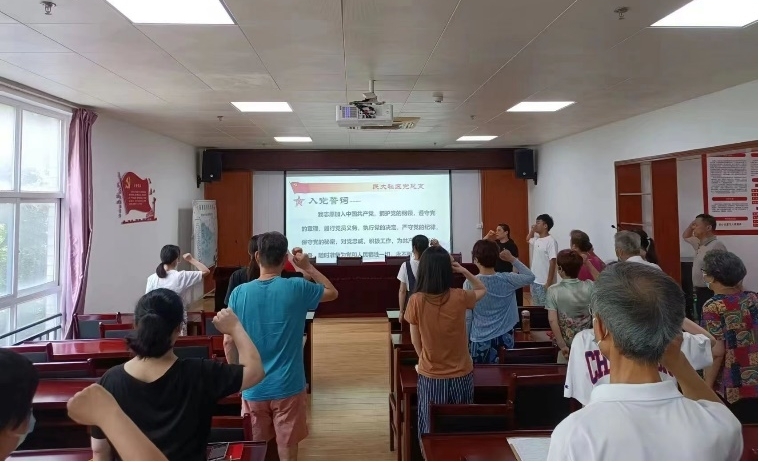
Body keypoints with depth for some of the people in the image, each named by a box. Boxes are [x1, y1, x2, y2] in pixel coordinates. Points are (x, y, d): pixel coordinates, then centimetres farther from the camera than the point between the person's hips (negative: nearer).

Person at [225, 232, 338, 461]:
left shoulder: (239, 293, -6)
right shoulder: (297, 288, -11)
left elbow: (229, 342, -3)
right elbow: (332, 292, 7)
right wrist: (307, 266, 8)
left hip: (253, 388, 2)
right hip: (288, 387, -2)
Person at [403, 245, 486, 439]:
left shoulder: (416, 301, -15)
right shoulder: (459, 297, -13)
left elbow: (416, 342, -4)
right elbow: (482, 290, 11)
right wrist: (463, 270, 0)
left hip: (430, 377, -1)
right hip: (460, 376, 1)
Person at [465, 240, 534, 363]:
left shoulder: (469, 284, -15)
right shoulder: (507, 280, -10)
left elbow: (467, 317, -10)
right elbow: (530, 277, 9)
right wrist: (512, 259, 3)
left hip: (480, 341, -2)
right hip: (504, 338, 2)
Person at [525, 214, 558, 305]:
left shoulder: (551, 241, -15)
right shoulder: (536, 240, 10)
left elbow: (552, 263, -18)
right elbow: (528, 239, 35)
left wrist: (549, 283, -20)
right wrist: (532, 230, 13)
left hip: (544, 283, -8)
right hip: (534, 281, 8)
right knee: (536, 307, 16)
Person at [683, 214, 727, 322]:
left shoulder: (716, 245, -17)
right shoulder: (700, 243, 12)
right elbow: (685, 236, 32)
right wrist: (691, 225, 12)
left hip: (710, 293, -10)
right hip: (700, 292, 10)